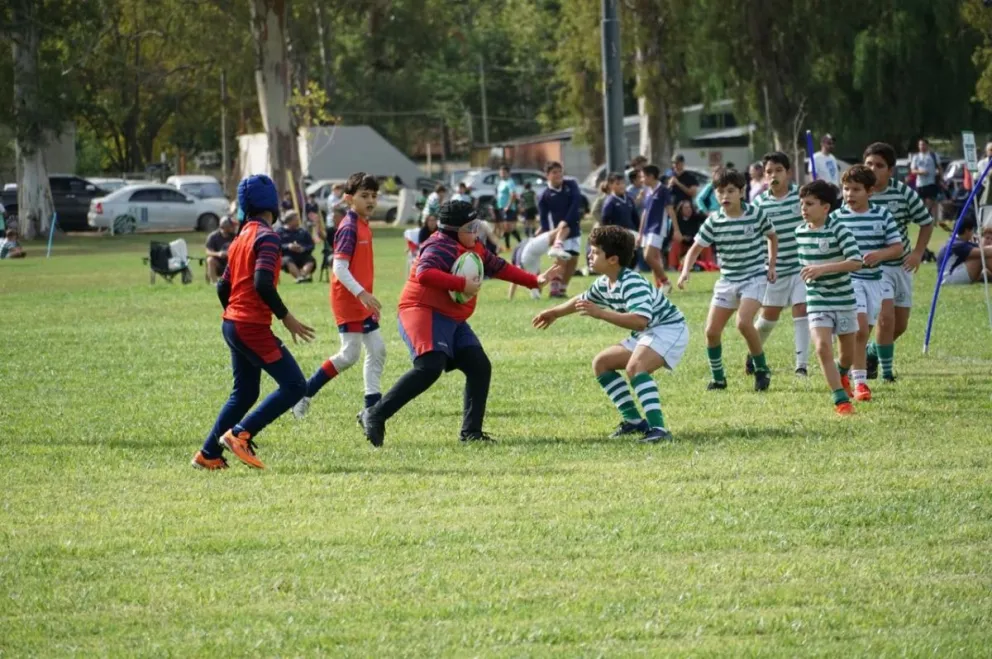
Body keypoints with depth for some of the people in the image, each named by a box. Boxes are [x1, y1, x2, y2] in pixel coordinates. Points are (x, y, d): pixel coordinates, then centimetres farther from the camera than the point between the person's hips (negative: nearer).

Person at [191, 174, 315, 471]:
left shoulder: (241, 238, 15)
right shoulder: (266, 236, -12)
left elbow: (223, 287, 18)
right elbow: (262, 283, -24)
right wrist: (286, 317, -16)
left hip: (233, 324, 9)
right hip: (253, 327, -9)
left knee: (244, 393, 17)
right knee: (294, 385, -7)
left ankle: (208, 455, 15)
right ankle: (240, 434, -12)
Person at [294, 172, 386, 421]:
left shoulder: (363, 226, 11)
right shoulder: (349, 227, -17)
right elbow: (339, 268, -24)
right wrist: (361, 293, -31)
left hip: (362, 299, 9)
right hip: (348, 299, -9)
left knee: (377, 349, 7)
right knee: (350, 354, -9)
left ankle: (372, 407, 10)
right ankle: (305, 392, 2)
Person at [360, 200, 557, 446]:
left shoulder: (474, 249, 15)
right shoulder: (443, 247, -15)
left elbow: (498, 267, 27)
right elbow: (423, 273, -32)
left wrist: (534, 281, 25)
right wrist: (462, 284, -30)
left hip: (453, 320, 10)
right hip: (425, 313, -10)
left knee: (480, 367, 2)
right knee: (430, 367, -27)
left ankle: (471, 432, 7)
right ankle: (375, 415, -24)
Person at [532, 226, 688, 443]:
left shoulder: (632, 284, -28)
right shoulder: (604, 284, 3)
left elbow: (640, 321, -42)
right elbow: (583, 299, 27)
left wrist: (600, 313, -44)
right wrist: (555, 312, 35)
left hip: (669, 329, -11)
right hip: (646, 335, 11)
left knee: (635, 366, -34)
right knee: (601, 363, 14)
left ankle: (658, 428, -40)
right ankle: (634, 421, 16)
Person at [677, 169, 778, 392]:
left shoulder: (756, 214, -8)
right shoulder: (714, 222, -4)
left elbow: (772, 237, 10)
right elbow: (696, 247, -2)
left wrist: (772, 264, 1)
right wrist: (685, 271, -19)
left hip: (755, 277, -4)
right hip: (727, 279, 4)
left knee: (743, 323, -25)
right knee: (712, 330, -2)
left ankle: (762, 370, -6)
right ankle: (718, 378, 17)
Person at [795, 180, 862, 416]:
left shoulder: (839, 230, -16)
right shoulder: (801, 232, 1)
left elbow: (856, 262, -28)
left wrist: (823, 269, -35)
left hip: (844, 299, -2)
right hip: (817, 301, 2)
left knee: (848, 352, 13)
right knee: (822, 347, -18)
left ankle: (842, 374, 49)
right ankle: (841, 399, -13)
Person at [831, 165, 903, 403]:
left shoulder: (882, 215, 2)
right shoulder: (836, 217, -2)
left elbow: (898, 247, 4)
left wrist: (880, 254, -15)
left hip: (874, 280, 3)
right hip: (848, 279, -3)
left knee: (863, 333, 9)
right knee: (860, 328, -17)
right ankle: (860, 381, -13)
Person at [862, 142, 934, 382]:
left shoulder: (904, 193, -7)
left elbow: (926, 223, 4)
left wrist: (918, 252, -7)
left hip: (901, 265, 3)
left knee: (900, 325, 12)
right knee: (886, 317, -18)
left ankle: (873, 352, 39)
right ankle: (886, 370, -1)